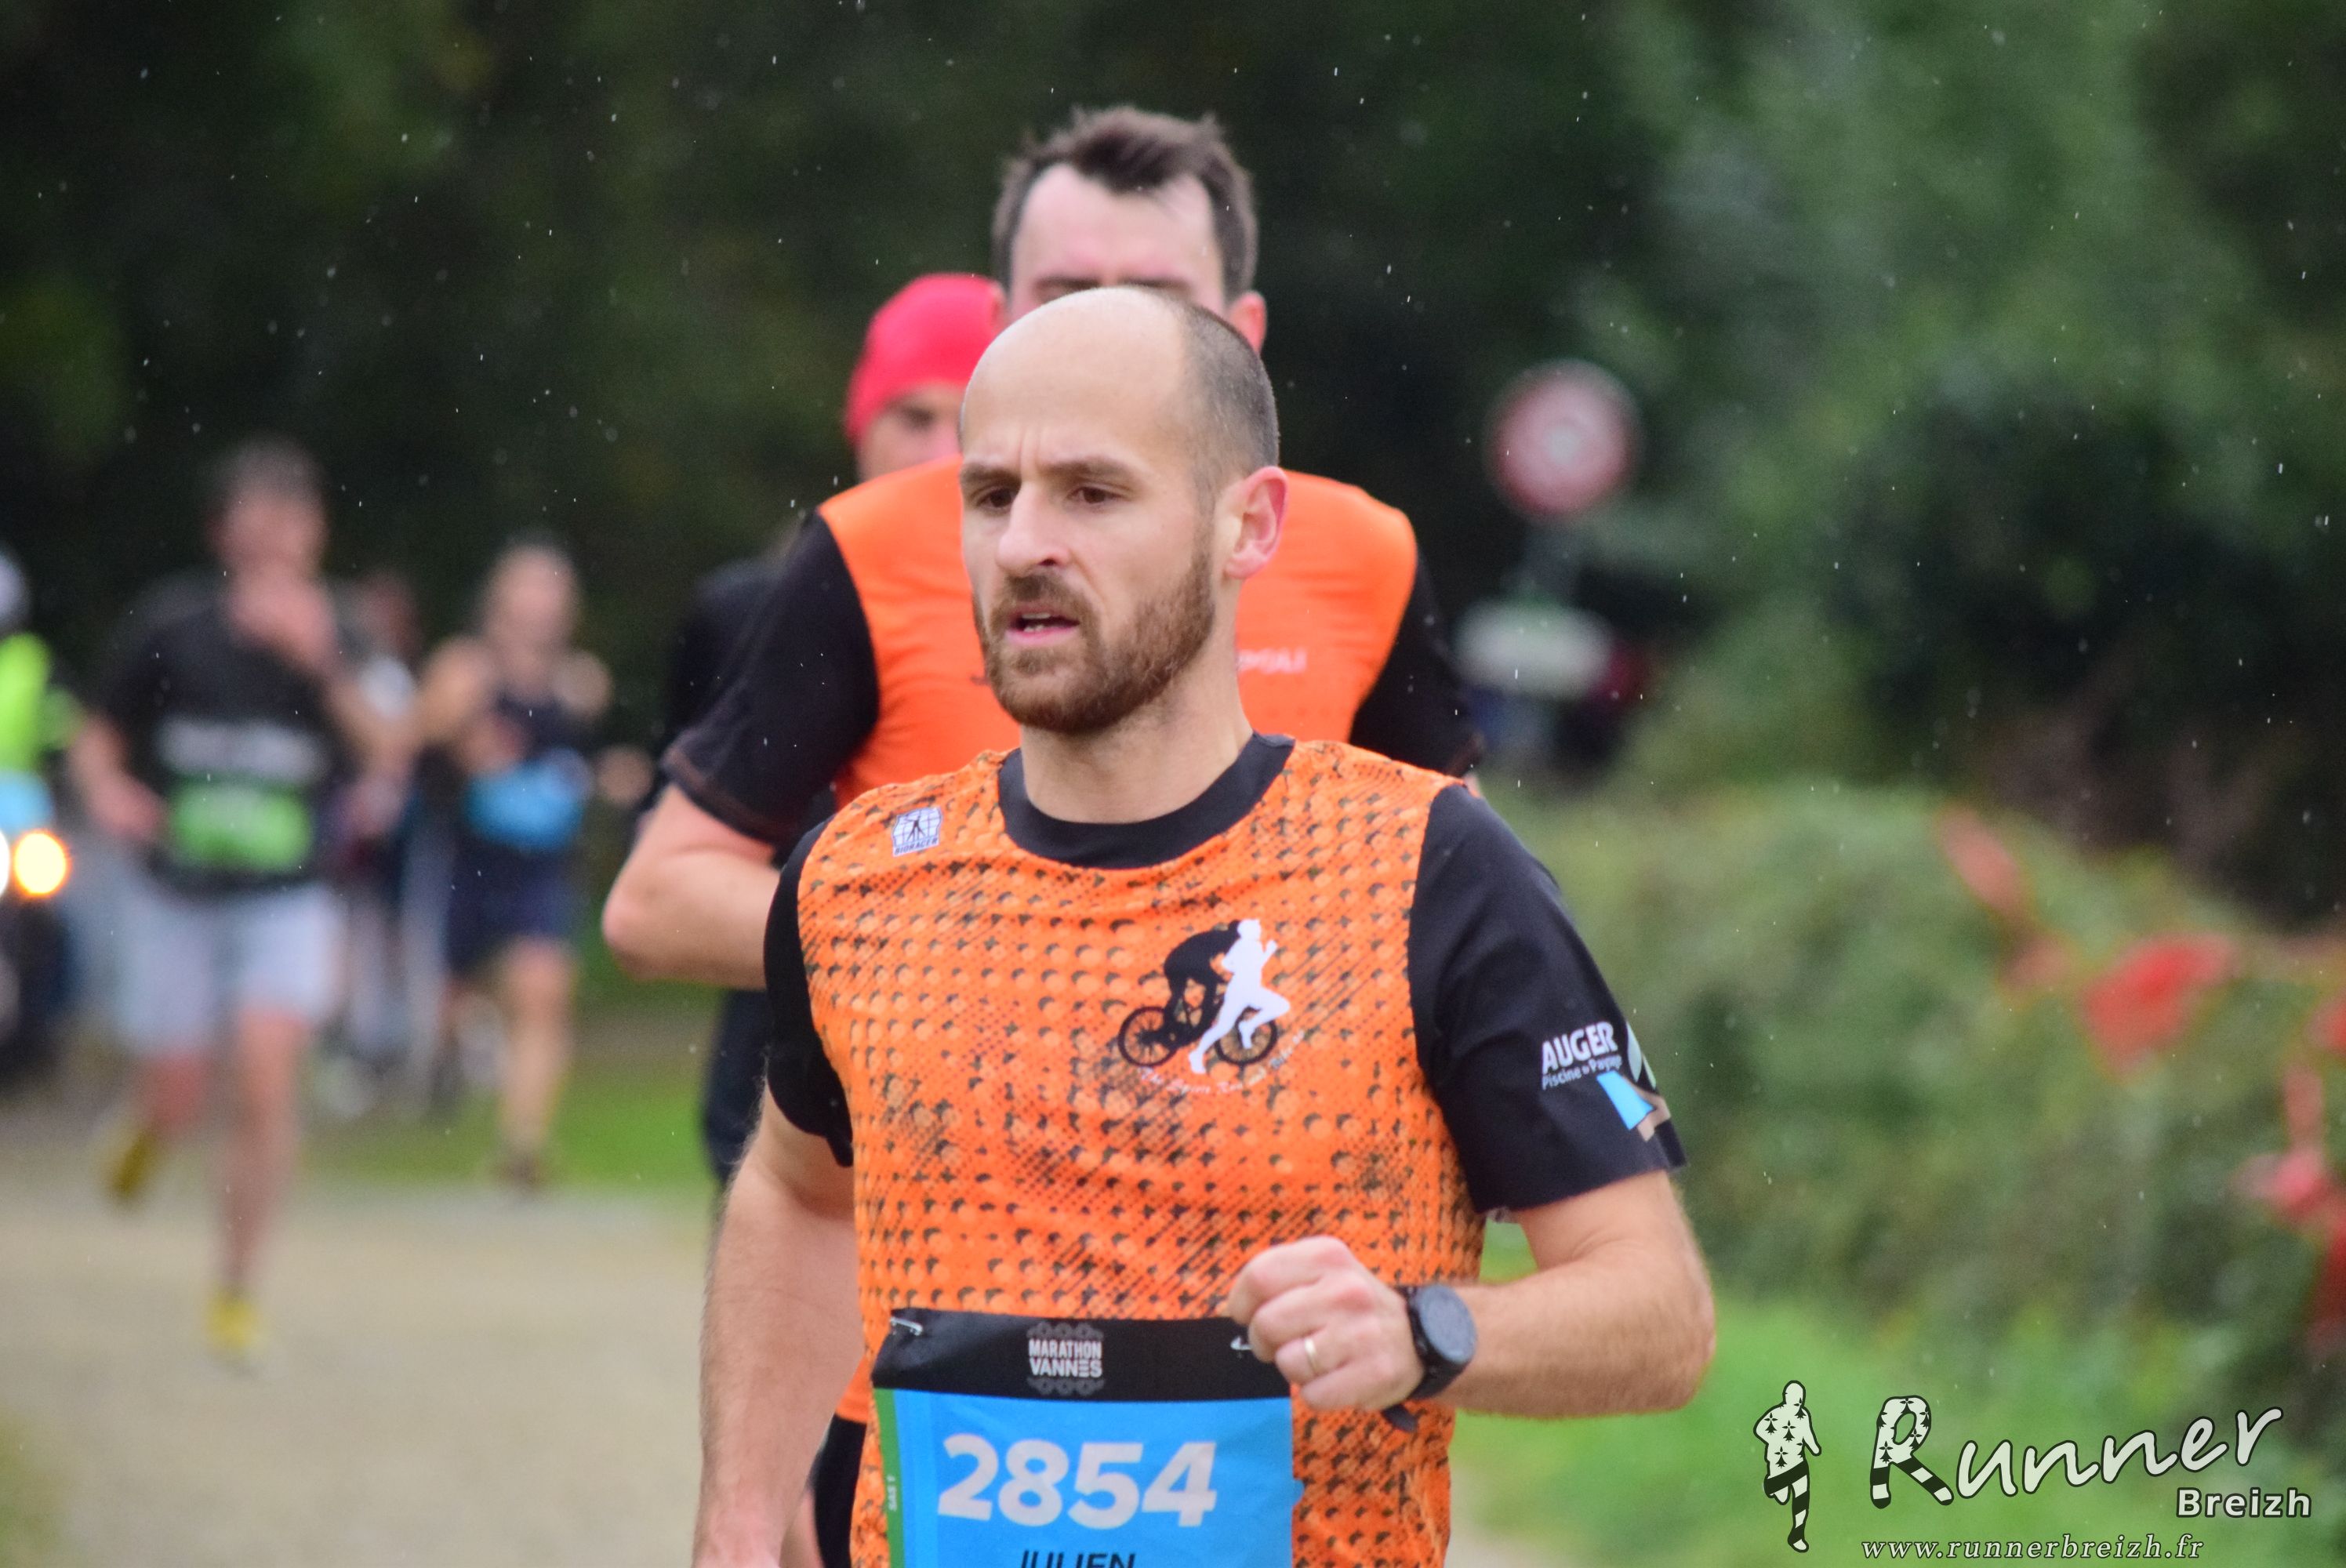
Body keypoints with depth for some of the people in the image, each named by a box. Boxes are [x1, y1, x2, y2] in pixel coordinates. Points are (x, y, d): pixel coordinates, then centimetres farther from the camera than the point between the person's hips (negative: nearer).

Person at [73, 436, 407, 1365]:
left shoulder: (332, 642, -3)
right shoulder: (169, 625, -3)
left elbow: (387, 758, -17)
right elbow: (99, 737, 7)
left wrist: (325, 669, -30)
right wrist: (107, 791, -15)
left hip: (286, 901, 0)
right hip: (175, 897, 1)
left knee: (266, 1077, -17)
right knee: (177, 1100, 3)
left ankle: (236, 1292, -4)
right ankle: (144, 1132, 43)